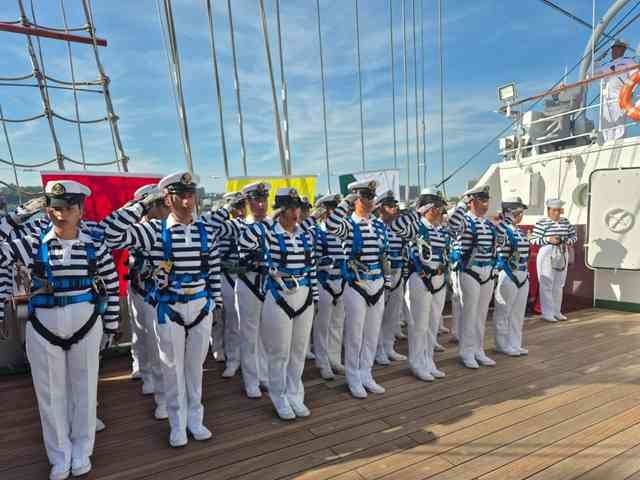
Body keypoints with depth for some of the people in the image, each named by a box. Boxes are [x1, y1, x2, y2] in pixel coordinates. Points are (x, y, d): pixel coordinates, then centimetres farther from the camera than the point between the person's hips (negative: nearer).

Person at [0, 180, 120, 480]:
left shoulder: (95, 247, -6)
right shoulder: (33, 245, -4)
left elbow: (112, 289, 0)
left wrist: (110, 327, 3)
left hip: (86, 328, -1)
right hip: (43, 330, 1)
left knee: (84, 389, 12)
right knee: (50, 394, 12)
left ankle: (82, 451, 34)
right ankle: (60, 456, 33)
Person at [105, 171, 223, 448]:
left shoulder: (206, 231, 0)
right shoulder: (155, 230, -9)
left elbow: (214, 269, 7)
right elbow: (113, 234, -19)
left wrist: (217, 302, 9)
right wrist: (143, 204, -15)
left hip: (201, 306, 3)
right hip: (169, 308, -2)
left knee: (196, 365, 15)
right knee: (172, 367, 11)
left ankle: (195, 418, 33)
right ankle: (178, 423, 30)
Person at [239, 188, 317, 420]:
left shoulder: (306, 236, 5)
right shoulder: (269, 234, -10)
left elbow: (312, 267, 10)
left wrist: (314, 296, 11)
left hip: (304, 297, 5)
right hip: (279, 297, -5)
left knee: (299, 351, 15)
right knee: (279, 353, 8)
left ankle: (295, 396, 33)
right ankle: (280, 399, 28)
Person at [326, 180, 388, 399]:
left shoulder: (379, 225, 8)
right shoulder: (348, 225, -10)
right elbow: (331, 225, -33)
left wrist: (384, 280, 15)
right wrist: (347, 200, -26)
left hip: (378, 286, 6)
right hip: (356, 286, -5)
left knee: (372, 335, 14)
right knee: (354, 336, 6)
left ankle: (366, 375, 29)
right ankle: (354, 379, 22)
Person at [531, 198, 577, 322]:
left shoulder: (565, 222, 8)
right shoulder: (541, 223, -8)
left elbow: (574, 235, 13)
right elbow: (533, 240, -11)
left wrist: (569, 241, -7)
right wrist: (548, 239, -22)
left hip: (562, 256, 6)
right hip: (546, 256, -6)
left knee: (559, 284, 13)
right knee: (546, 284, -3)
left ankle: (557, 312, 24)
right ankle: (547, 313, 4)